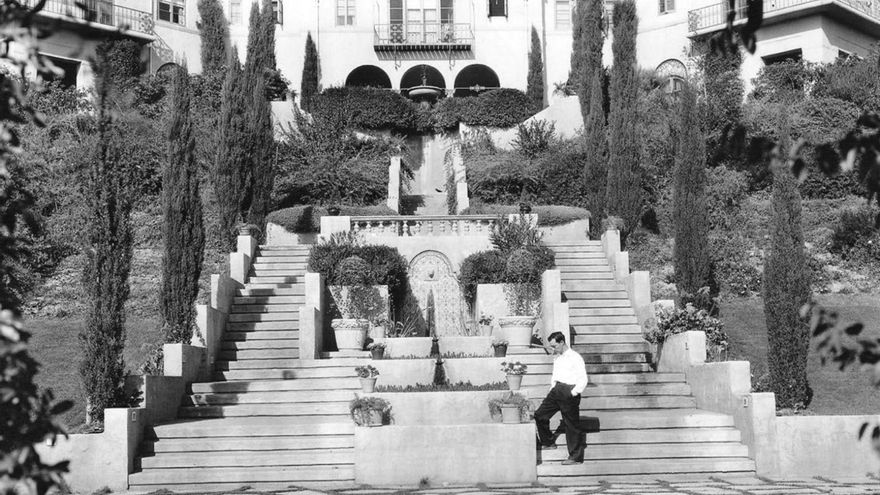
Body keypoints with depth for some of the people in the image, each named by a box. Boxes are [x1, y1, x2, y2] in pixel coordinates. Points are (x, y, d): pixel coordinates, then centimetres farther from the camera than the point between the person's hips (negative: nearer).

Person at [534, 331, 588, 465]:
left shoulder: (575, 358, -10)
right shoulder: (557, 358, 14)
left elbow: (583, 379, -12)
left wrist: (573, 394, -15)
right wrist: (552, 387, 13)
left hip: (569, 391, -8)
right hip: (557, 389, 8)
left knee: (572, 425, -2)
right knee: (540, 415, 5)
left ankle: (576, 457, 6)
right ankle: (548, 442, 23)